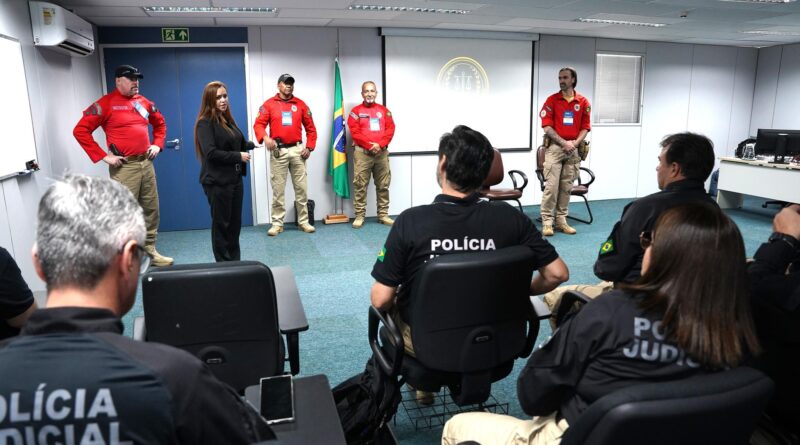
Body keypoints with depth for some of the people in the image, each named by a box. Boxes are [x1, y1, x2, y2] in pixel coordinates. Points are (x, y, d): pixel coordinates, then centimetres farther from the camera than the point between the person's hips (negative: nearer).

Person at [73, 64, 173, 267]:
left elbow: (160, 123, 29)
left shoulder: (143, 102, 12)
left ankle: (150, 250, 22)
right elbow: (80, 130, -10)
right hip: (124, 167, -6)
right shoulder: (106, 104, -6)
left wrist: (158, 144, 13)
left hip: (146, 163, 6)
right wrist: (103, 156, -13)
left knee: (151, 209, 11)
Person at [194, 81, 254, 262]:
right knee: (221, 224, 2)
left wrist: (253, 145, 4)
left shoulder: (228, 120, 11)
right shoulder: (205, 123, -12)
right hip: (217, 182, -8)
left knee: (235, 223, 13)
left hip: (235, 178, 8)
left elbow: (240, 143, 20)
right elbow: (211, 153, -21)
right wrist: (238, 156, -16)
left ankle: (235, 263, 23)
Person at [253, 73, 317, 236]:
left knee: (301, 187, 4)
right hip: (278, 151, -2)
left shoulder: (300, 104, 9)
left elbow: (310, 128, 11)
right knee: (278, 189, 2)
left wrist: (309, 147, 0)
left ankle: (304, 221, 13)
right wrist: (265, 137, -25)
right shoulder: (269, 104, 3)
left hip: (297, 150, 2)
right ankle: (277, 223, 10)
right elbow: (258, 124, -5)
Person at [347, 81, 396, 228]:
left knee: (383, 185, 6)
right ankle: (359, 216, 2)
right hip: (362, 152, -3)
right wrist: (370, 145, -14)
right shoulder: (356, 111, 3)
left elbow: (390, 129, 3)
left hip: (382, 152, 3)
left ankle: (383, 215, 14)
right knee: (360, 186, -4)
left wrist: (380, 144, -12)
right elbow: (355, 132, -6)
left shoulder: (384, 110, 12)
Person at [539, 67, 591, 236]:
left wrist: (575, 143, -10)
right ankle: (547, 221, -4)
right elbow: (547, 127, -6)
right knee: (551, 186, -8)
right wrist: (563, 143, -13)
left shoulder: (583, 102, 7)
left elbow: (585, 127, 7)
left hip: (573, 149, 3)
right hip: (554, 147, -3)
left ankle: (561, 220, 14)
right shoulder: (552, 100, 0)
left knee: (566, 187, 6)